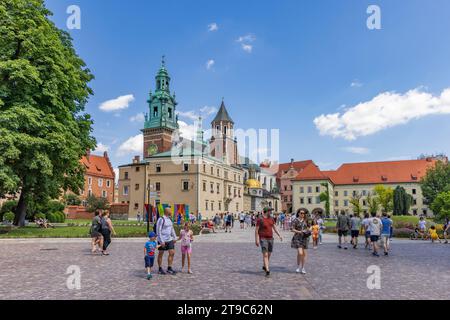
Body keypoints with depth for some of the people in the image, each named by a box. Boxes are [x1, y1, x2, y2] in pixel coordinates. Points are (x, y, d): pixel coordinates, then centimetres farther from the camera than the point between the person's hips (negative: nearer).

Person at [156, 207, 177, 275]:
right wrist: (161, 241, -20)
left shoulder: (169, 219, 10)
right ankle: (160, 269, 19)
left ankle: (169, 268, 12)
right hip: (162, 240, -7)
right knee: (160, 254, 6)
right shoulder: (161, 219, -15)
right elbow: (158, 231, -18)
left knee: (172, 253, 3)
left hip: (169, 239, 7)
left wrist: (174, 238, 16)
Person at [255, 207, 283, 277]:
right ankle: (267, 271, -15)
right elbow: (256, 230, -11)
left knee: (269, 254, 15)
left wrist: (279, 235, 1)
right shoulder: (260, 219, -13)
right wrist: (256, 240, -14)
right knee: (265, 255, -13)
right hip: (263, 239, -6)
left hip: (270, 238, 6)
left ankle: (264, 266, 36)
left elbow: (274, 227, 11)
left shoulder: (271, 219, 6)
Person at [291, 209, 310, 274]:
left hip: (305, 238, 5)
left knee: (304, 253, 6)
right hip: (298, 238, -5)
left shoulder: (305, 220, 10)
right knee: (300, 253, -13)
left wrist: (308, 232, -1)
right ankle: (298, 267, 10)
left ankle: (303, 268, 16)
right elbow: (292, 229, -8)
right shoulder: (295, 220, -6)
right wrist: (299, 232, -19)